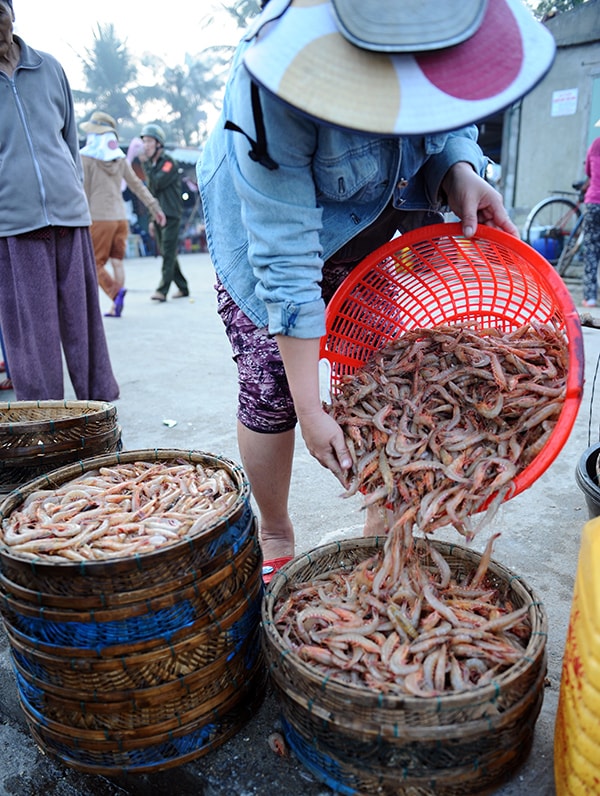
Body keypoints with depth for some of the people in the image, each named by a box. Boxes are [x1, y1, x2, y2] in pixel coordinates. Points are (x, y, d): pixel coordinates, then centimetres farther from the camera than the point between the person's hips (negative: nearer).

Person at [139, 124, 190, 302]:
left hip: (171, 216, -8)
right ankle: (183, 287, 16)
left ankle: (162, 290, -14)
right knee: (167, 254, 8)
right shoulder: (152, 165, 17)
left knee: (168, 254, -11)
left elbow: (158, 183, -21)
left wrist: (146, 165, -10)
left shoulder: (169, 163, -7)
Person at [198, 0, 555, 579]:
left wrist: (460, 171, -22)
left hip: (375, 228, 5)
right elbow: (286, 263, -35)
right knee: (271, 390, -10)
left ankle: (382, 531, 14)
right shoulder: (278, 96, -36)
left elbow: (449, 117, 3)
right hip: (266, 224, -4)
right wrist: (310, 411, -30)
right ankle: (275, 537, 16)